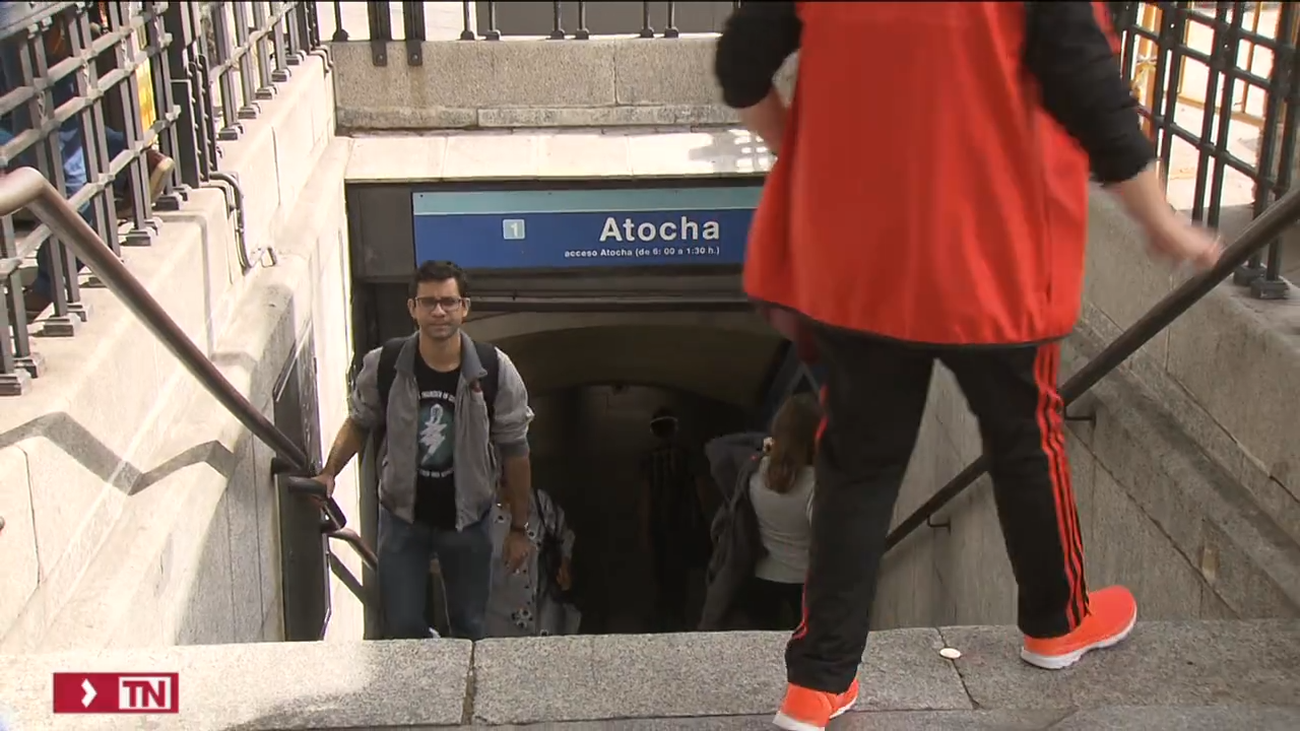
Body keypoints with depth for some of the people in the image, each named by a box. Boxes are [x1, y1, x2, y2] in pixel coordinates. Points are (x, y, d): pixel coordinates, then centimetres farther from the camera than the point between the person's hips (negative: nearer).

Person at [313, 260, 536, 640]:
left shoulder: (495, 371, -18)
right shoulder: (382, 365, -16)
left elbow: (514, 452, -8)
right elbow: (359, 423, 4)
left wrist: (519, 528, -2)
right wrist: (329, 473, -12)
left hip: (467, 520, 0)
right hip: (402, 518, 0)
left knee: (468, 630, 15)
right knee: (402, 631, 7)